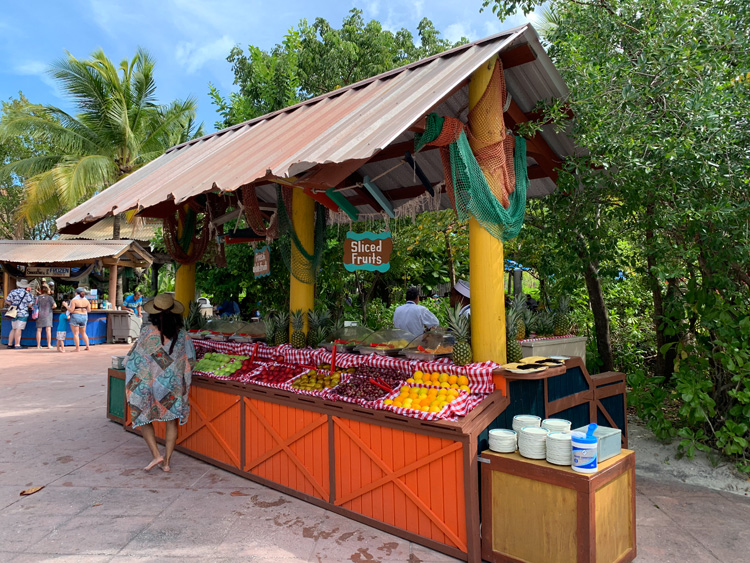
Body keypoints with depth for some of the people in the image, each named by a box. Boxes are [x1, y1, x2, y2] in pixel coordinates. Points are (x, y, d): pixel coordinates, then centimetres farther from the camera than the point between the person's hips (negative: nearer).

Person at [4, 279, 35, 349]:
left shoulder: (12, 292, 8)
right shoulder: (27, 293, -5)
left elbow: (7, 302, 7)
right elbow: (30, 305, -8)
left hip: (14, 313, 5)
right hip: (23, 314, -5)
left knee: (13, 329, 14)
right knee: (18, 329, -5)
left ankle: (9, 344, 16)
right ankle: (17, 345, -5)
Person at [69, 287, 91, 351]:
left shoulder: (74, 300, -10)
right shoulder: (86, 300, 3)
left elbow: (71, 310, -15)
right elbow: (89, 310, 6)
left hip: (75, 318, -5)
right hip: (84, 318, 5)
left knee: (76, 333, 0)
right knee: (83, 333, 17)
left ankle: (77, 348, -2)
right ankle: (88, 347, 15)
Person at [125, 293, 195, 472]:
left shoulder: (148, 333, -12)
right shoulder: (182, 334, -5)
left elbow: (133, 360, -6)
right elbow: (190, 362, -1)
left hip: (149, 383, -2)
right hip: (174, 385, 2)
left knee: (143, 418, 15)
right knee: (172, 421, 13)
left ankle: (156, 455, 3)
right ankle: (167, 461, 16)